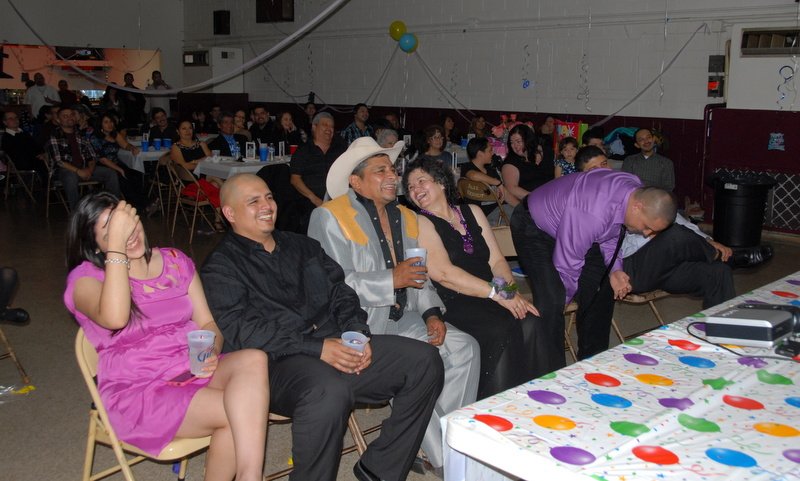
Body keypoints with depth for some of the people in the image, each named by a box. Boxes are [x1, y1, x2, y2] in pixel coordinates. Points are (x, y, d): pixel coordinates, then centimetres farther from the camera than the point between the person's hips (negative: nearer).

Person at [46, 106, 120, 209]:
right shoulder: (54, 137, 0)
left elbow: (92, 156, 13)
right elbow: (58, 161, -9)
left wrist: (90, 169, -9)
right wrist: (78, 171, -19)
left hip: (85, 169, 5)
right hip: (67, 170, -5)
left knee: (111, 173, -14)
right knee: (71, 178, -40)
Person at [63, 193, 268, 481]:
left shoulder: (175, 261, 12)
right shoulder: (87, 277, -3)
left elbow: (208, 323, 11)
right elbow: (116, 318, -26)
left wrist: (210, 353, -13)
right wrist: (116, 245, -23)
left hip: (193, 369, 5)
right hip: (137, 391, -4)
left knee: (253, 360, -29)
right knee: (238, 413, -28)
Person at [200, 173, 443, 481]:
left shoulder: (301, 246, 24)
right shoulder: (221, 267, 4)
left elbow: (340, 292, 19)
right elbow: (240, 331, -10)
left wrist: (358, 334, -3)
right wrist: (318, 348, -18)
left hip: (336, 345, 7)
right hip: (278, 363, -6)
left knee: (424, 360, -9)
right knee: (330, 392, -39)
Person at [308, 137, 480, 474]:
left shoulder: (405, 218, 16)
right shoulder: (329, 217, -8)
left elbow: (418, 277, 19)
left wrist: (431, 313, 1)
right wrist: (392, 280, -19)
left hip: (400, 319, 7)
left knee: (464, 348, -9)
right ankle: (443, 459, -10)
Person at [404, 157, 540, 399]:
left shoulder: (472, 213, 18)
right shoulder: (420, 223, 1)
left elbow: (497, 260, 10)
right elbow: (443, 273, -12)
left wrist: (512, 292, -10)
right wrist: (497, 292, -16)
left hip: (488, 299, 5)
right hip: (451, 305, -5)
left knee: (530, 323, -21)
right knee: (501, 330, -29)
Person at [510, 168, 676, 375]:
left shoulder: (637, 192, -13)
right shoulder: (593, 214, -40)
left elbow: (610, 232, 5)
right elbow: (567, 261, -29)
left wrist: (615, 270, -8)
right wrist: (565, 299, -12)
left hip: (569, 223, 9)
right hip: (533, 227, -8)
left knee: (603, 288, 3)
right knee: (552, 301, -23)